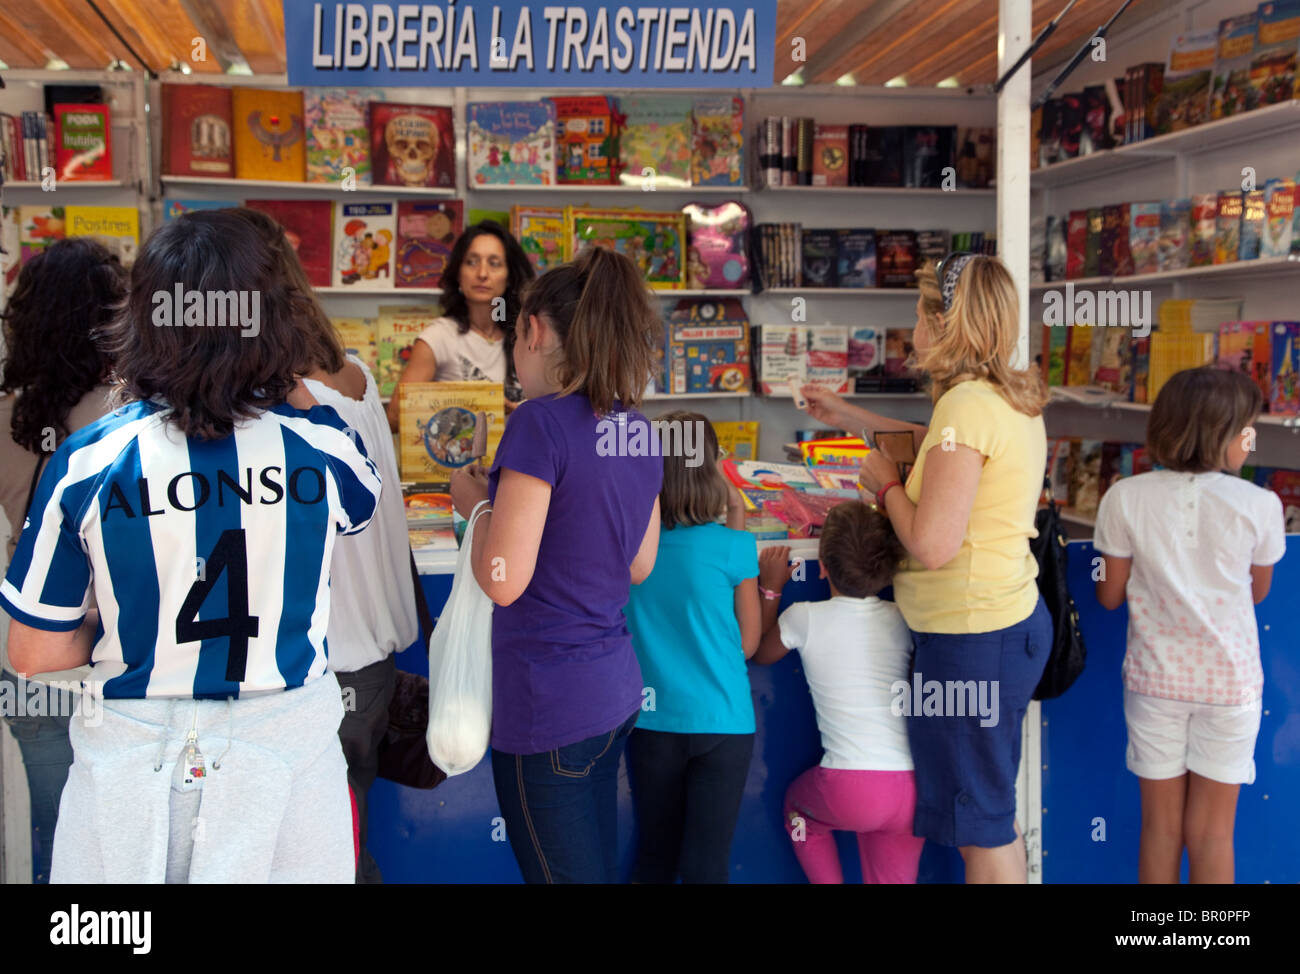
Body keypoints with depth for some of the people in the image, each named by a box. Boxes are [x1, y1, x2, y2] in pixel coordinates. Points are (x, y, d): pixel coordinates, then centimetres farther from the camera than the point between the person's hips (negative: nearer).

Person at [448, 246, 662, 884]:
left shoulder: (540, 423, -18)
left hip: (547, 707, -8)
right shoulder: (636, 429, 6)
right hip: (617, 689, 8)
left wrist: (477, 501, -1)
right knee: (598, 866, 20)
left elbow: (502, 581, -20)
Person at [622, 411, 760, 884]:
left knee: (653, 858, 17)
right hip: (721, 722, -3)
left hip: (649, 722, 3)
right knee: (706, 865, 5)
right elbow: (748, 644, -1)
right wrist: (738, 525, -1)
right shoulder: (731, 546, -13)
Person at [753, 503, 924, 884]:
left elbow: (759, 653, 19)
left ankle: (829, 880, 18)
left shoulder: (805, 618, -1)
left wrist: (770, 589, 25)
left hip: (850, 789, -3)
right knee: (890, 877, 23)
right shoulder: (904, 620, 6)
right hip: (916, 793, 3)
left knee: (798, 804, 30)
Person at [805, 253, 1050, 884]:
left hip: (971, 639, -10)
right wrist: (854, 419, 32)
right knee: (995, 816, 22)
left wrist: (885, 482, -7)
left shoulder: (968, 402, -21)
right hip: (1012, 620, 10)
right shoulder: (1013, 398, 8)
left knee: (981, 830, 5)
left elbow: (931, 543, -25)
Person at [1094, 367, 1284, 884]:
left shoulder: (1125, 498, -12)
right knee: (1211, 832, 11)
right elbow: (1257, 592, 3)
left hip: (1155, 680, 1)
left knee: (1161, 827, 14)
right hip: (1229, 684, -1)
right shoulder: (1259, 505, -13)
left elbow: (1110, 595, -3)